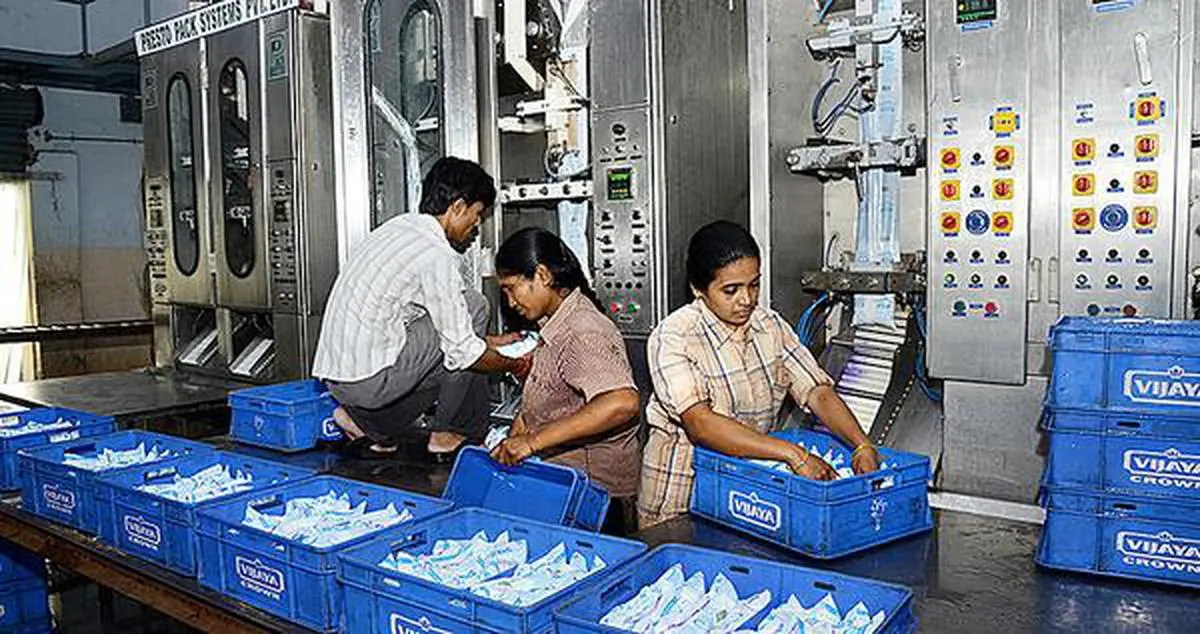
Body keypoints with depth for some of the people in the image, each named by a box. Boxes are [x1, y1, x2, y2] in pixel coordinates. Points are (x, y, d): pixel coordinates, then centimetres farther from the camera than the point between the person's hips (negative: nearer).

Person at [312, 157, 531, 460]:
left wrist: (491, 342, 26)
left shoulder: (399, 227, 13)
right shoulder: (437, 256, -15)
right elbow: (464, 352, -13)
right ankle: (451, 434, 6)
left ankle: (369, 425, 17)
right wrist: (514, 365, 4)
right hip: (369, 380, -9)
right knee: (472, 306, -2)